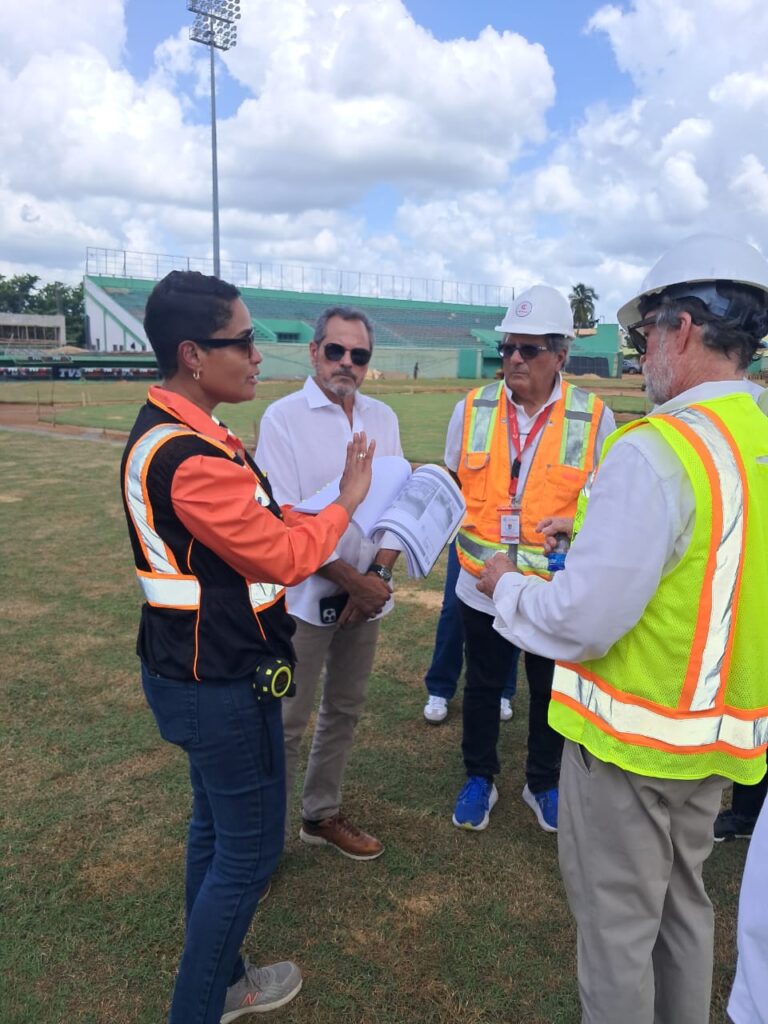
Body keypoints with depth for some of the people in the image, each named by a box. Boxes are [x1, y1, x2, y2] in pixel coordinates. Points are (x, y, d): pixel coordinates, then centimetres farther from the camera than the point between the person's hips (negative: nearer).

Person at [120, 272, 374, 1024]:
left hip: (201, 671, 10)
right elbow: (283, 556, -20)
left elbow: (249, 530, 8)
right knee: (249, 849, 8)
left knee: (217, 827, 23)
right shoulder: (188, 456, -28)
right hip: (222, 685, -10)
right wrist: (345, 501, -6)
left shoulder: (170, 429, 6)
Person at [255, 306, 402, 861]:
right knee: (287, 721, 3)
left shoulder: (383, 418, 7)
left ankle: (322, 814, 35)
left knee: (346, 710, 17)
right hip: (305, 596, -5)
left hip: (367, 593, 6)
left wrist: (378, 574, -8)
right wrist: (351, 579, -14)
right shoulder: (284, 417, -9)